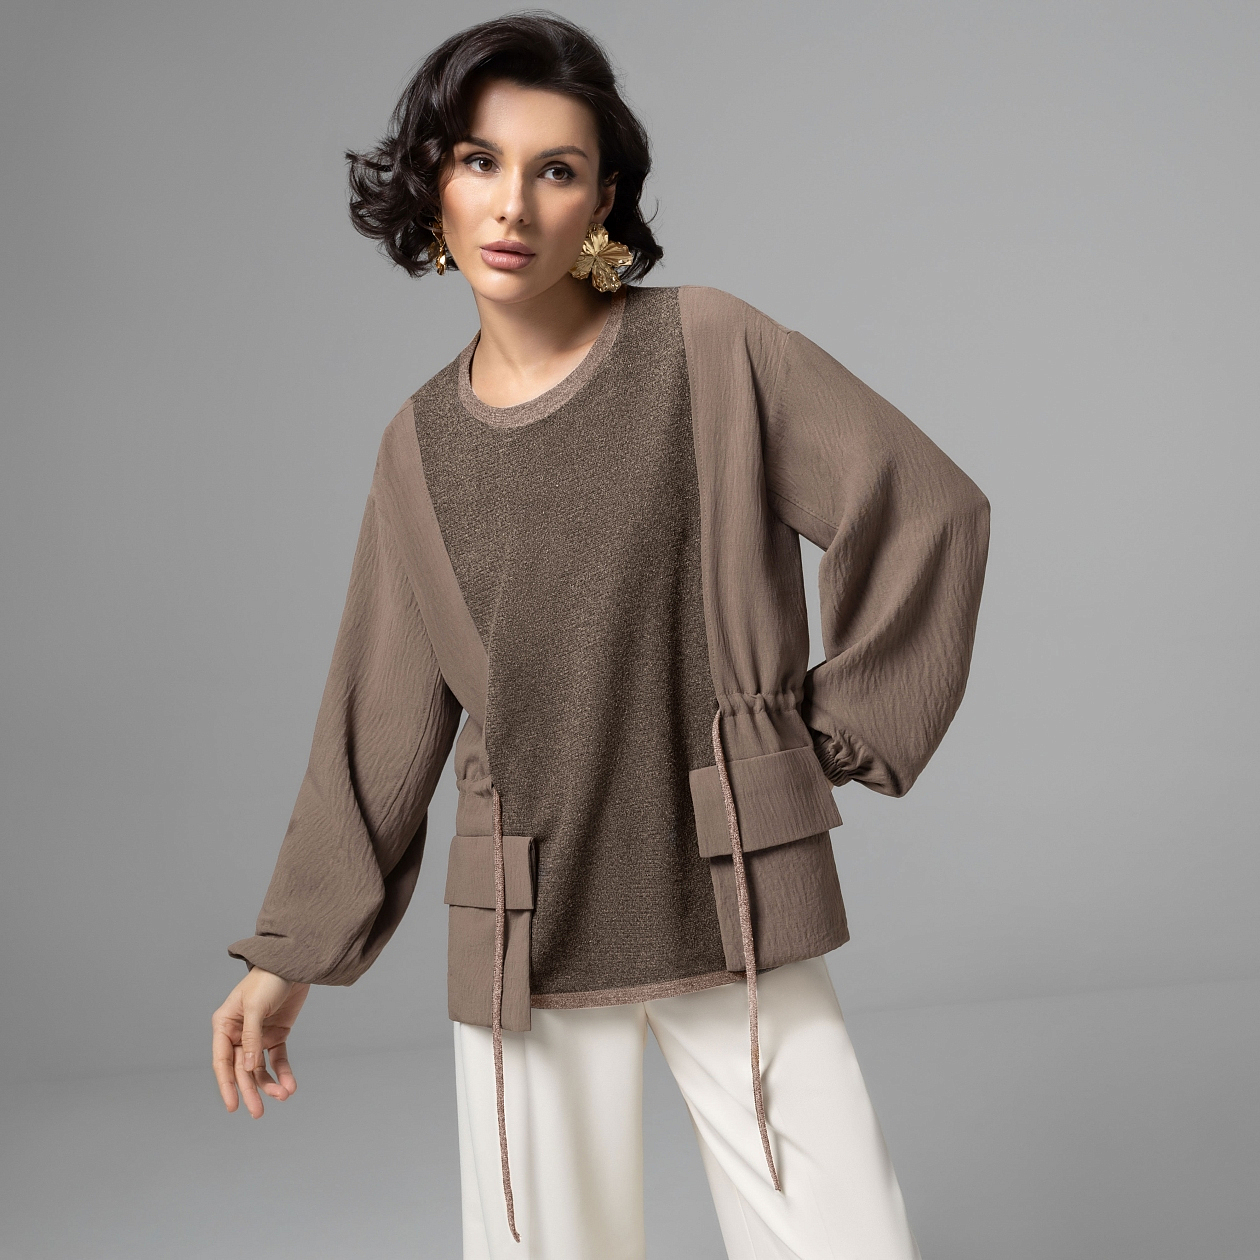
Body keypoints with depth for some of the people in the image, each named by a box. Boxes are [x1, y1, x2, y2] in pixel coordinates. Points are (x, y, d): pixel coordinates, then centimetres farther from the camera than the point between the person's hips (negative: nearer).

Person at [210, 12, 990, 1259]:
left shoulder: (706, 349, -4)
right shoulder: (421, 447, 5)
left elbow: (929, 512, -2)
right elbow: (381, 725, 9)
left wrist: (840, 731, 0)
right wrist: (289, 955, 9)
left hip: (731, 918, -2)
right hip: (525, 944, 2)